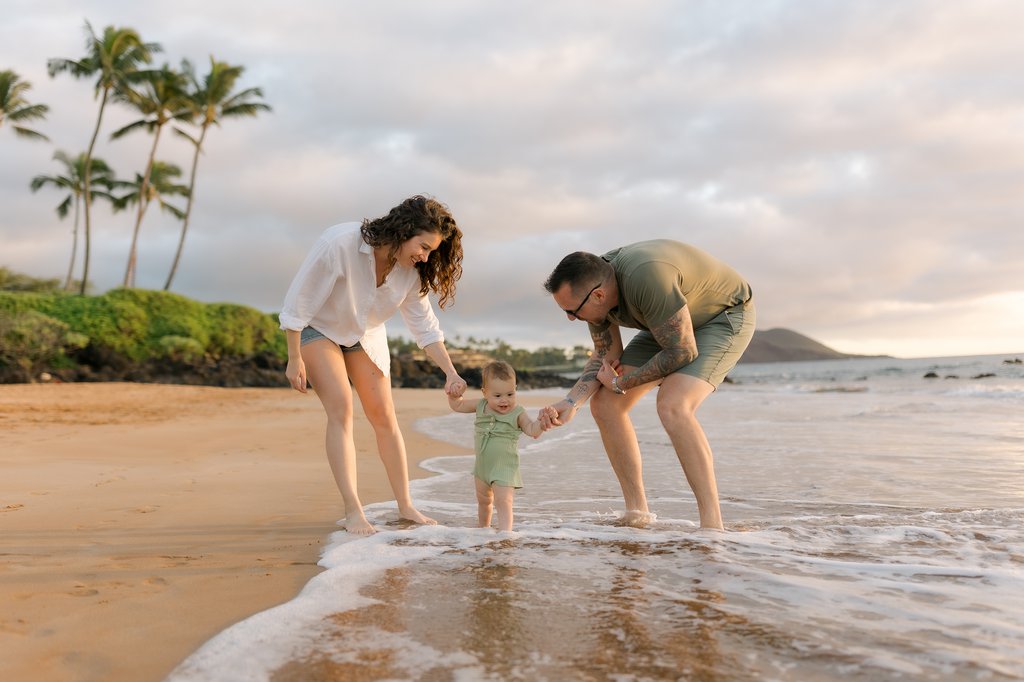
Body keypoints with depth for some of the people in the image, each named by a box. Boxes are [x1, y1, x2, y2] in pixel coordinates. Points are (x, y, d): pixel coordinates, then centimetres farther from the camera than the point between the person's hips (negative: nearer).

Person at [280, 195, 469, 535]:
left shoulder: (411, 269, -18)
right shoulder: (339, 243, -35)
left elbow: (424, 325, -6)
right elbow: (298, 301, -26)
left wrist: (450, 372, -14)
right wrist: (294, 360, -20)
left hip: (364, 335, 5)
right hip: (318, 329, -5)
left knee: (384, 416, 0)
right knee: (341, 409, -19)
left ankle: (405, 505, 10)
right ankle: (353, 511, -16)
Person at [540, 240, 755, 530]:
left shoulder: (646, 278, -40)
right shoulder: (593, 284, -14)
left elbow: (683, 351, -31)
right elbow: (605, 356, -1)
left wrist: (621, 383, -19)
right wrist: (571, 402, -17)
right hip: (670, 326, 8)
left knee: (672, 406, -32)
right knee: (605, 404, -2)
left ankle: (713, 525, -24)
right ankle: (637, 515, 8)